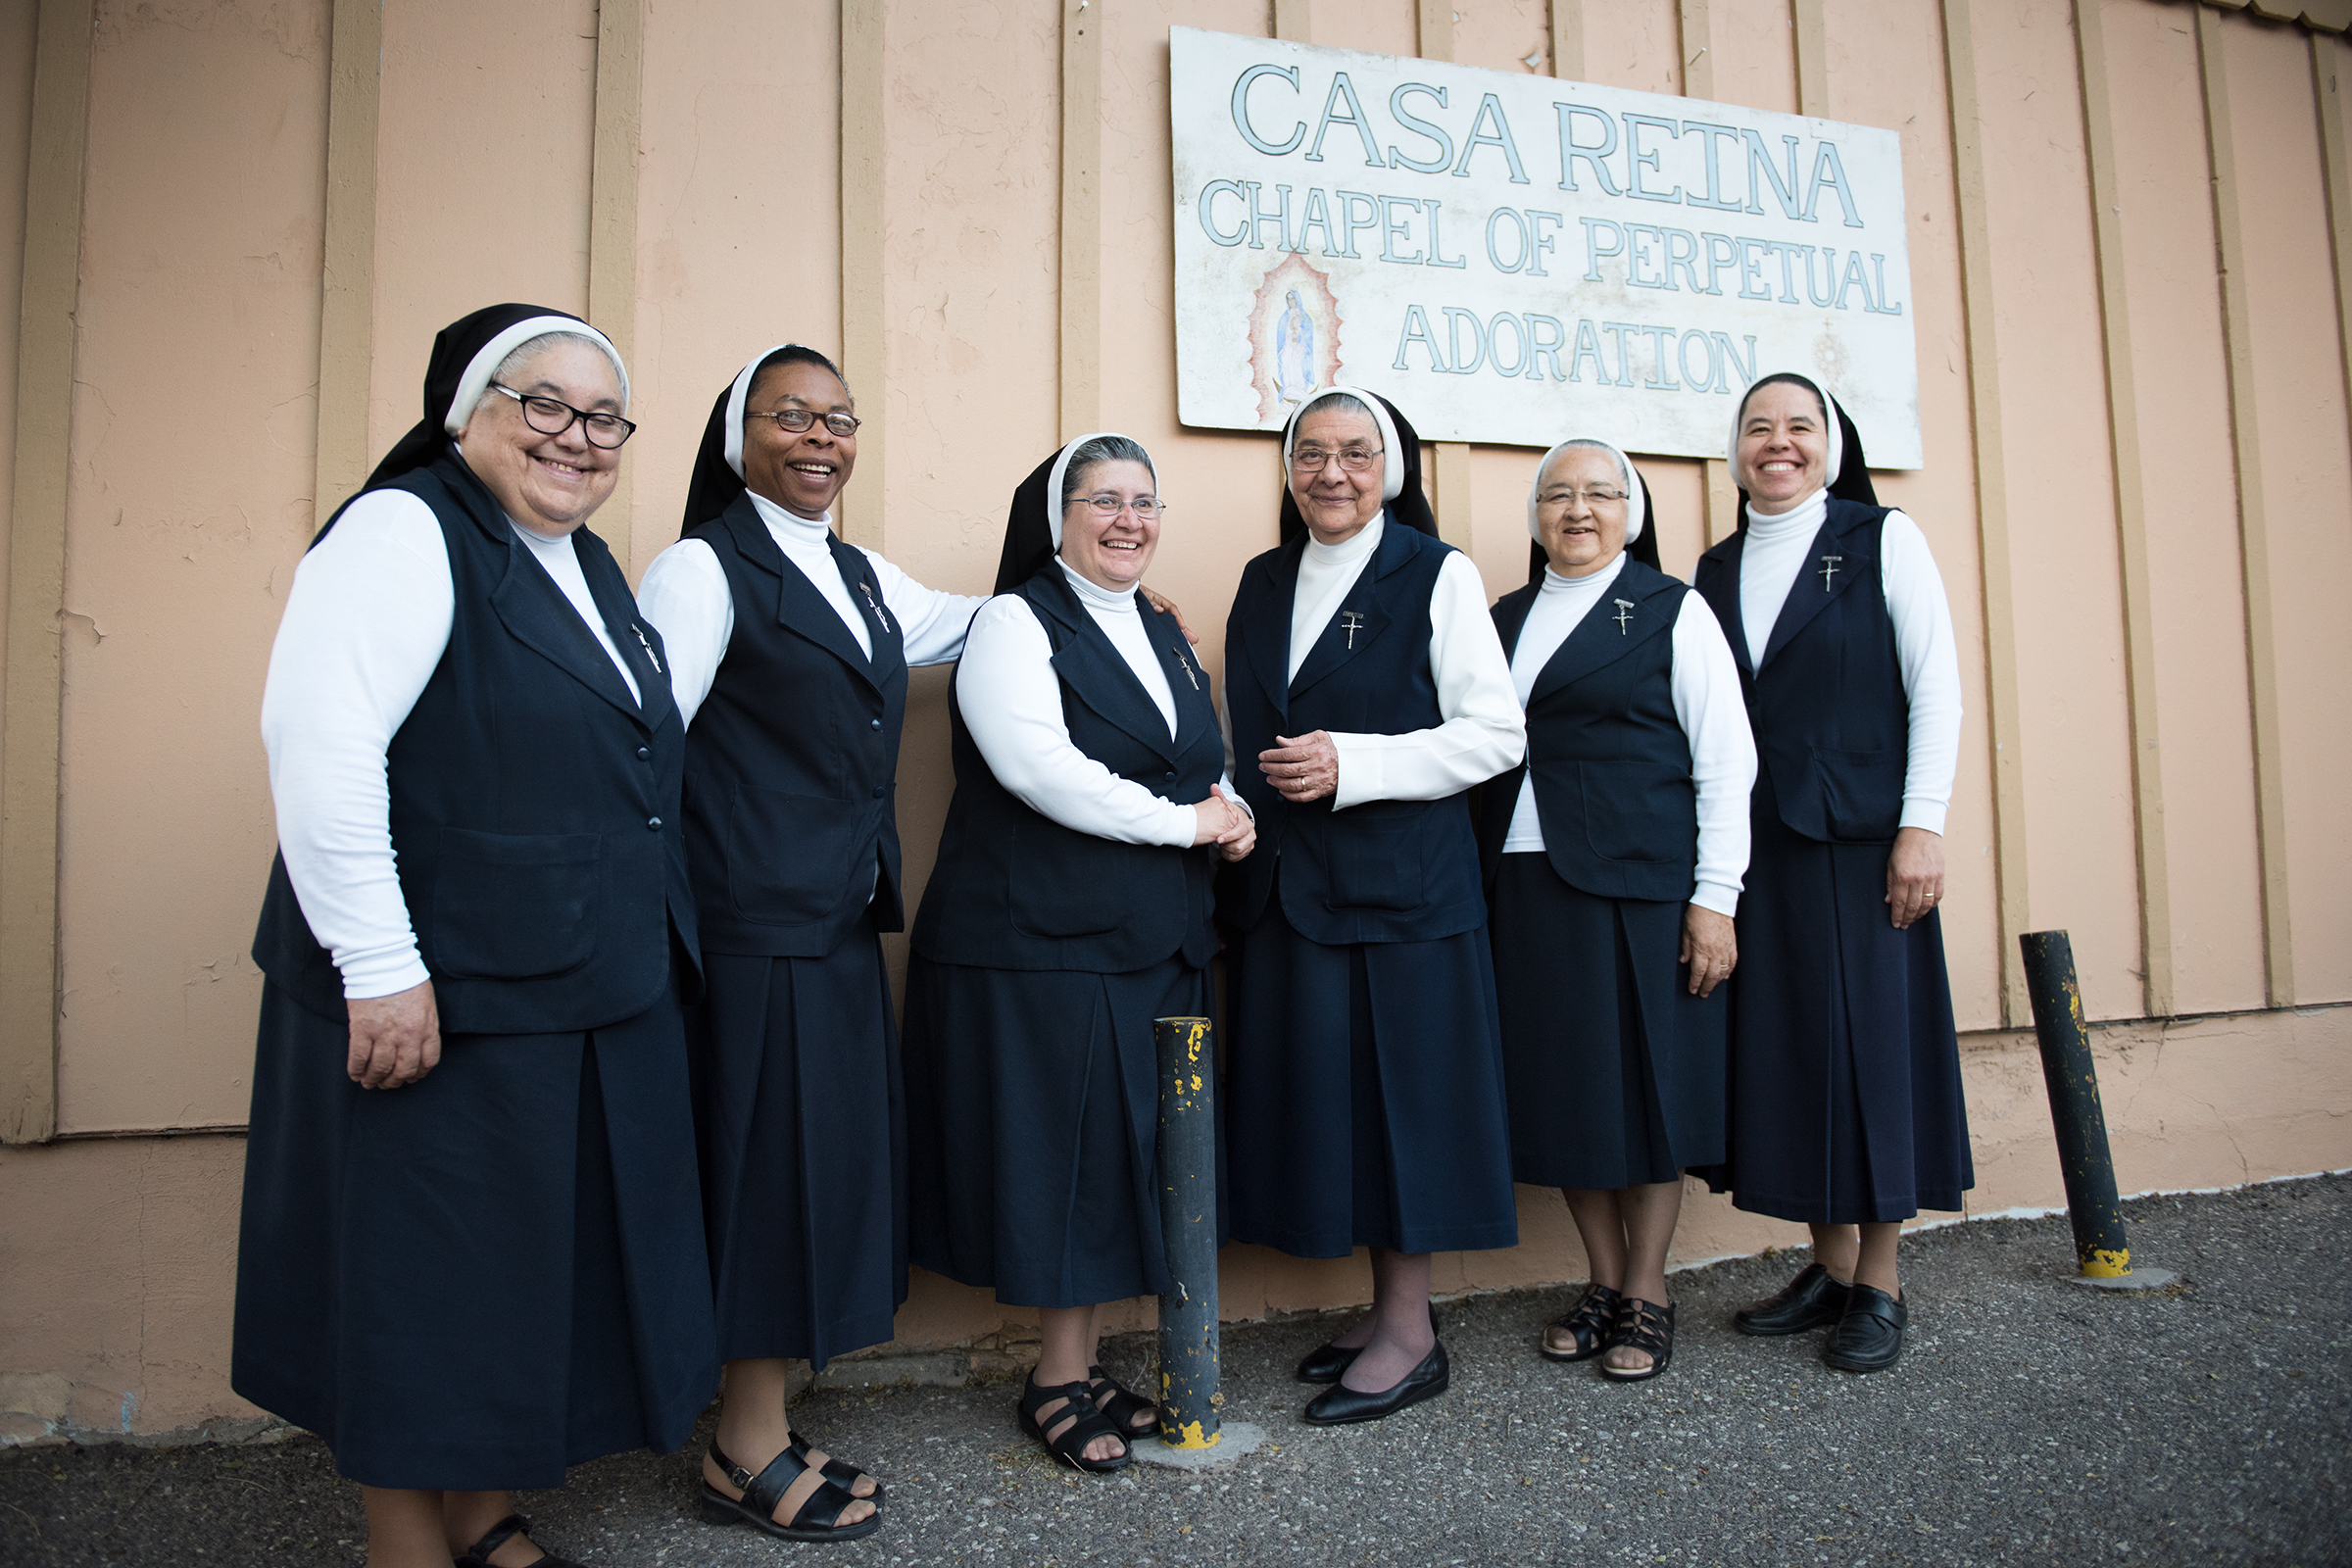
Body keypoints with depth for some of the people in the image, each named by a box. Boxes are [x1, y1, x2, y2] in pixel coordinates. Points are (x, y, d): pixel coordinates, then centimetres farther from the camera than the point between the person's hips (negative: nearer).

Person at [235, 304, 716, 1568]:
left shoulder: (590, 567, 15)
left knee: (537, 1260, 17)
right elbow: (319, 743, -22)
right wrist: (380, 968, -24)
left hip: (595, 1000, 8)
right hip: (442, 1001, -8)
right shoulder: (402, 534, -11)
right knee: (426, 1268, 7)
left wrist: (641, 950, 18)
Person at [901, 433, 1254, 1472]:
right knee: (1061, 1157, 1)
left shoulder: (1162, 633, 18)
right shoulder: (1016, 623, -5)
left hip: (1158, 946, 7)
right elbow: (1035, 764, -20)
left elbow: (1201, 768, 24)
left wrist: (1231, 818, 1)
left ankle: (1077, 1369, 25)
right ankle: (1057, 1385, 18)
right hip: (1043, 940, -7)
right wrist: (1181, 820, -14)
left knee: (1125, 1157, 10)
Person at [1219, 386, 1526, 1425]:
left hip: (1401, 880, -5)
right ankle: (1388, 1306, 23)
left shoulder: (1437, 574, -2)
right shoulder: (1264, 583, 14)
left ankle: (1410, 1336, 14)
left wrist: (1352, 765, -16)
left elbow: (1495, 734, -7)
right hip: (1286, 883, 5)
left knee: (1401, 1085, -1)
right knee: (1317, 1086, 7)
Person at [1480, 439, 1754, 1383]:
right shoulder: (1505, 620, 15)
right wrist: (1480, 877, 2)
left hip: (1642, 882, -4)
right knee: (1562, 1082, 7)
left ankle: (1647, 1294, 18)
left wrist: (1715, 897, -10)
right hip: (1527, 883, 4)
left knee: (1649, 1078, 2)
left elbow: (1726, 757, -2)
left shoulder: (1672, 611, 2)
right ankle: (1603, 1281, 23)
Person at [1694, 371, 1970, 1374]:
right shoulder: (1716, 570, 12)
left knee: (1872, 1040, 0)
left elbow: (1936, 688, -4)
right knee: (1784, 1048, 7)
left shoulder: (1884, 539, 1)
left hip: (1860, 839, -4)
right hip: (1757, 848, 4)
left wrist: (1922, 827, -12)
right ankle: (1830, 1265, 21)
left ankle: (1878, 1285, 14)